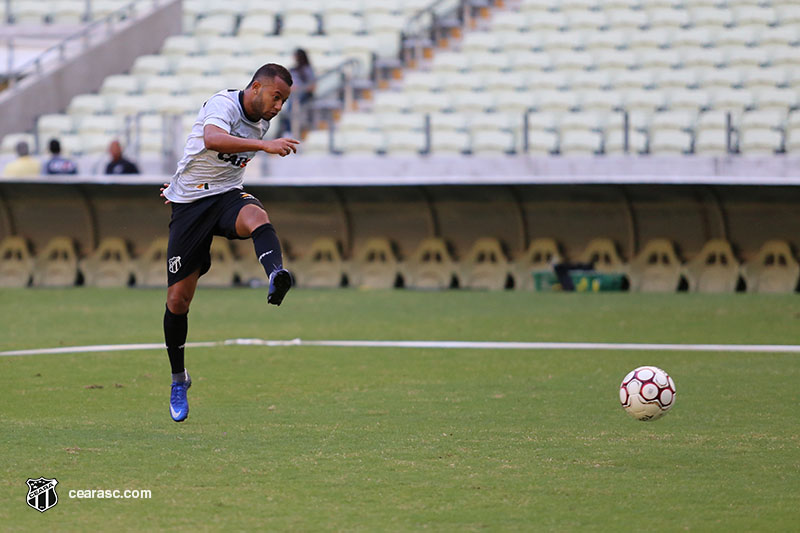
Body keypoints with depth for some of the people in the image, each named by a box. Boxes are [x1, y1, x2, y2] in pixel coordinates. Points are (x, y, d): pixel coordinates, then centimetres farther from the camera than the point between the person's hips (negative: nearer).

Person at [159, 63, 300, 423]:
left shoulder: (262, 122, 7)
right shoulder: (223, 104, -16)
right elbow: (212, 139, -40)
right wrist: (263, 145, -50)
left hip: (227, 195, 4)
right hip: (189, 204, -4)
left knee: (256, 216, -35)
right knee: (177, 298, -1)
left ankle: (276, 278, -65)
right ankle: (179, 380, 19)